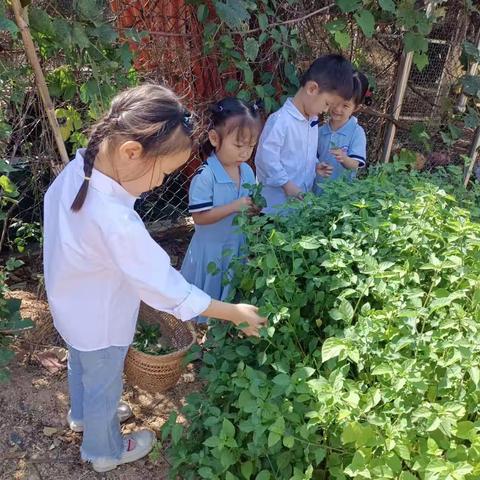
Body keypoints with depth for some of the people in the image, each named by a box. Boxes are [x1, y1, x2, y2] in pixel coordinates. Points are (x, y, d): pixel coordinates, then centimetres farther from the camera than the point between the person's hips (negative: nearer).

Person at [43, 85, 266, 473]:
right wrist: (236, 313, -26)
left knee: (81, 365, 34)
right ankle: (105, 451, 50)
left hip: (71, 308, 8)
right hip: (99, 325, -8)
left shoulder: (75, 169, -19)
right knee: (103, 389, 20)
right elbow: (167, 288, -36)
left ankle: (81, 415, 64)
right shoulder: (116, 223, -43)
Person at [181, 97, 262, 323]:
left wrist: (255, 208, -13)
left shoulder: (247, 172, -3)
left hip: (239, 246, 6)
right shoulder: (204, 176, -24)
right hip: (212, 250, -6)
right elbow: (199, 217, -24)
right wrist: (234, 207, -30)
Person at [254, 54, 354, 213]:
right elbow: (266, 157, -23)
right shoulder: (280, 120, -22)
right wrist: (288, 185, -20)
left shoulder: (312, 119, 7)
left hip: (302, 198, 8)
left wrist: (316, 165, 6)